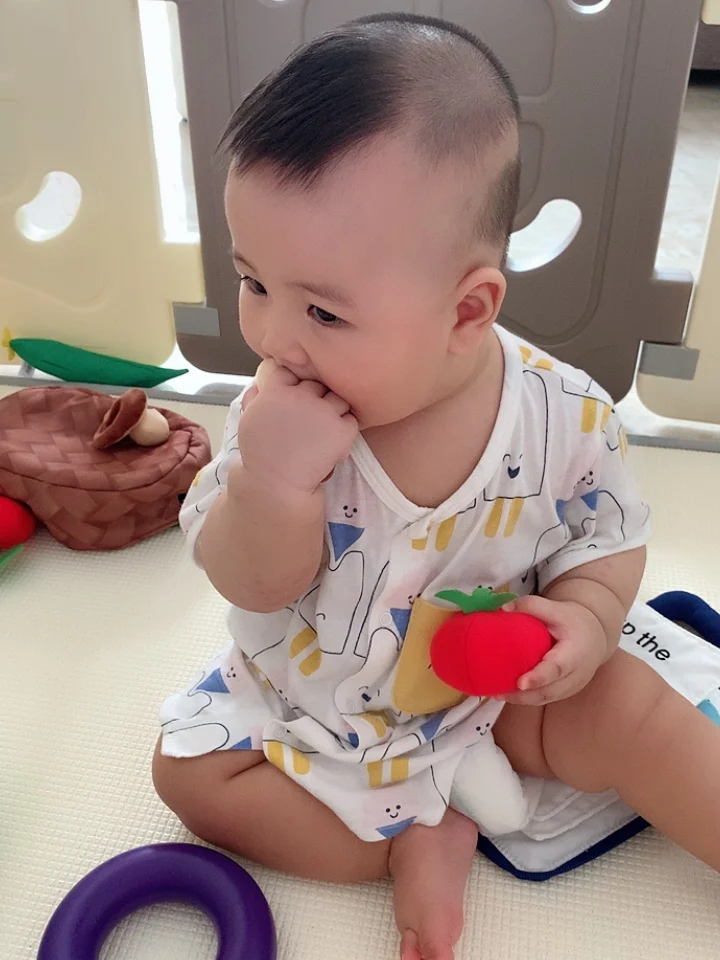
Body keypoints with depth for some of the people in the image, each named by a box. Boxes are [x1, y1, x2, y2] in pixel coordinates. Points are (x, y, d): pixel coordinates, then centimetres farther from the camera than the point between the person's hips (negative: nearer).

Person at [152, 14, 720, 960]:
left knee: (631, 712, -13)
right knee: (190, 768, -7)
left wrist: (588, 618, -26)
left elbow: (608, 542, -4)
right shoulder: (284, 412, -21)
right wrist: (270, 483, -39)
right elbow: (253, 587, -18)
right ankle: (417, 840, -6)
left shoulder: (567, 418, -22)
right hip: (304, 697, 2)